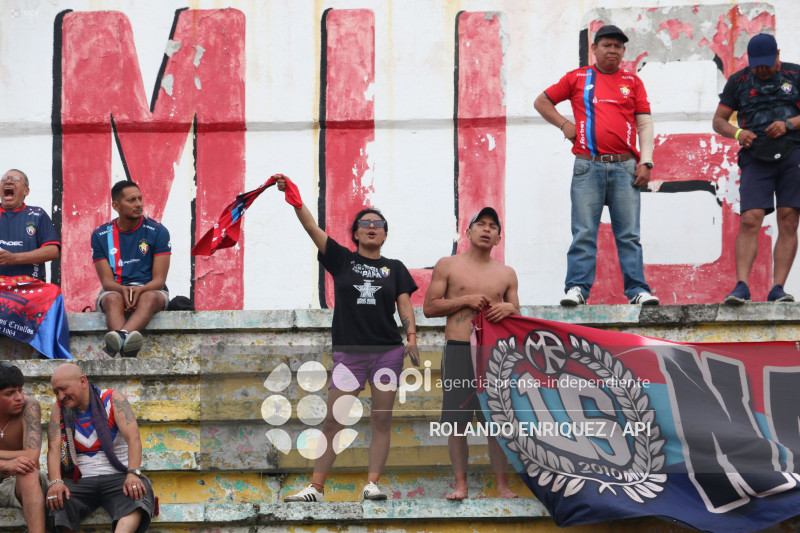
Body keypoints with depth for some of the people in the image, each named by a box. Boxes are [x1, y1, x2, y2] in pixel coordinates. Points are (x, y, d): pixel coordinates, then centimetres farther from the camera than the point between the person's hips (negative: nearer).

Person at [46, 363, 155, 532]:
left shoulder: (113, 399, 3)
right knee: (56, 500, -32)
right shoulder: (59, 409, 11)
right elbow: (54, 448, -3)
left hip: (118, 476, -2)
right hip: (81, 482, 2)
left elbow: (133, 437, -10)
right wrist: (55, 481, -23)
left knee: (137, 496, -37)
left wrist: (133, 474, -27)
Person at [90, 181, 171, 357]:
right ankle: (125, 344, -66)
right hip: (116, 290, 1)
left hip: (150, 290, -1)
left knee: (150, 297, -37)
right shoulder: (101, 235, 5)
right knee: (113, 298, -36)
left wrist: (140, 290, -27)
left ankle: (121, 336, -67)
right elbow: (107, 281, -1)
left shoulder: (157, 231, 1)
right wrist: (123, 290, -26)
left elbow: (159, 280, -4)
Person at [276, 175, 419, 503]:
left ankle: (372, 484, 2)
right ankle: (316, 488, -3)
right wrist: (293, 198, -14)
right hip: (349, 351, -1)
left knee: (381, 418, -1)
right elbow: (312, 228, -1)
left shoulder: (395, 268, 11)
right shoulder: (341, 259, 8)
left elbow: (405, 304, 4)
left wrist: (411, 336, -13)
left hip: (388, 351, 1)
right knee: (333, 419, -4)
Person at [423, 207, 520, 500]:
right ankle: (461, 484, 4)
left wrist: (509, 308, -5)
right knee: (456, 419, -2)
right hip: (458, 351, -2)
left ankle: (502, 485, 2)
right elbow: (429, 307, 3)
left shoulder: (506, 274, 14)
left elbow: (518, 319, 19)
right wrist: (465, 300, -7)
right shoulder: (448, 266, 7)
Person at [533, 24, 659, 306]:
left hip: (624, 167, 1)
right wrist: (564, 125, 6)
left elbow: (645, 123, 10)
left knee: (629, 234, -1)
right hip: (588, 167, -1)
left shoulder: (632, 82, 14)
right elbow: (541, 102, 21)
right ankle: (576, 288, -5)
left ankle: (637, 290, -2)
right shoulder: (577, 78, 12)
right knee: (584, 233, -5)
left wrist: (646, 162, -1)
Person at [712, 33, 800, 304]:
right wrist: (737, 133, -7)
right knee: (750, 221, -13)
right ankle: (741, 285, -18)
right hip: (756, 157, 0)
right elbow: (718, 120, 13)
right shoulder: (738, 81, 12)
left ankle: (778, 288, -6)